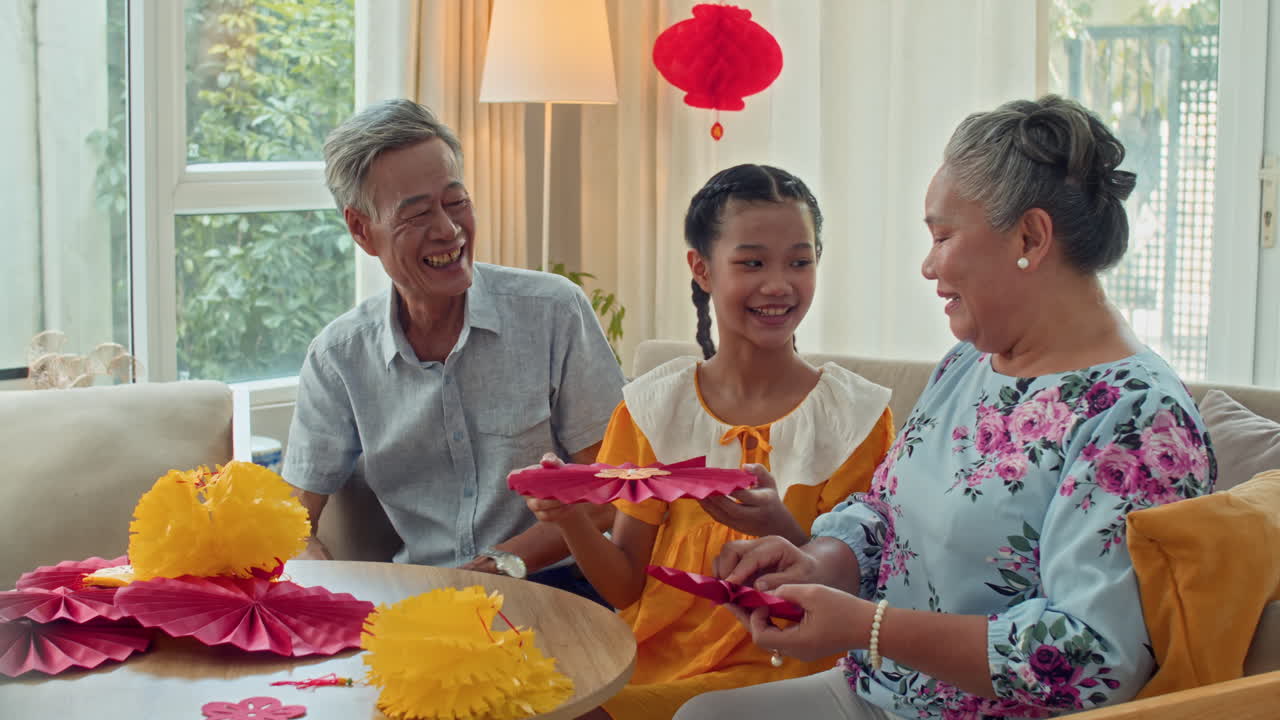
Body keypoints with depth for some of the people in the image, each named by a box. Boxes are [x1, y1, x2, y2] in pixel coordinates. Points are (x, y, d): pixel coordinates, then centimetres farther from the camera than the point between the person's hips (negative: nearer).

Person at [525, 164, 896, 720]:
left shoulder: (858, 415, -4)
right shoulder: (653, 405, 4)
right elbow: (628, 587, 4)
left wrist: (781, 531, -24)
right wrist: (573, 520, -16)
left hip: (775, 668, -3)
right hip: (655, 651, 4)